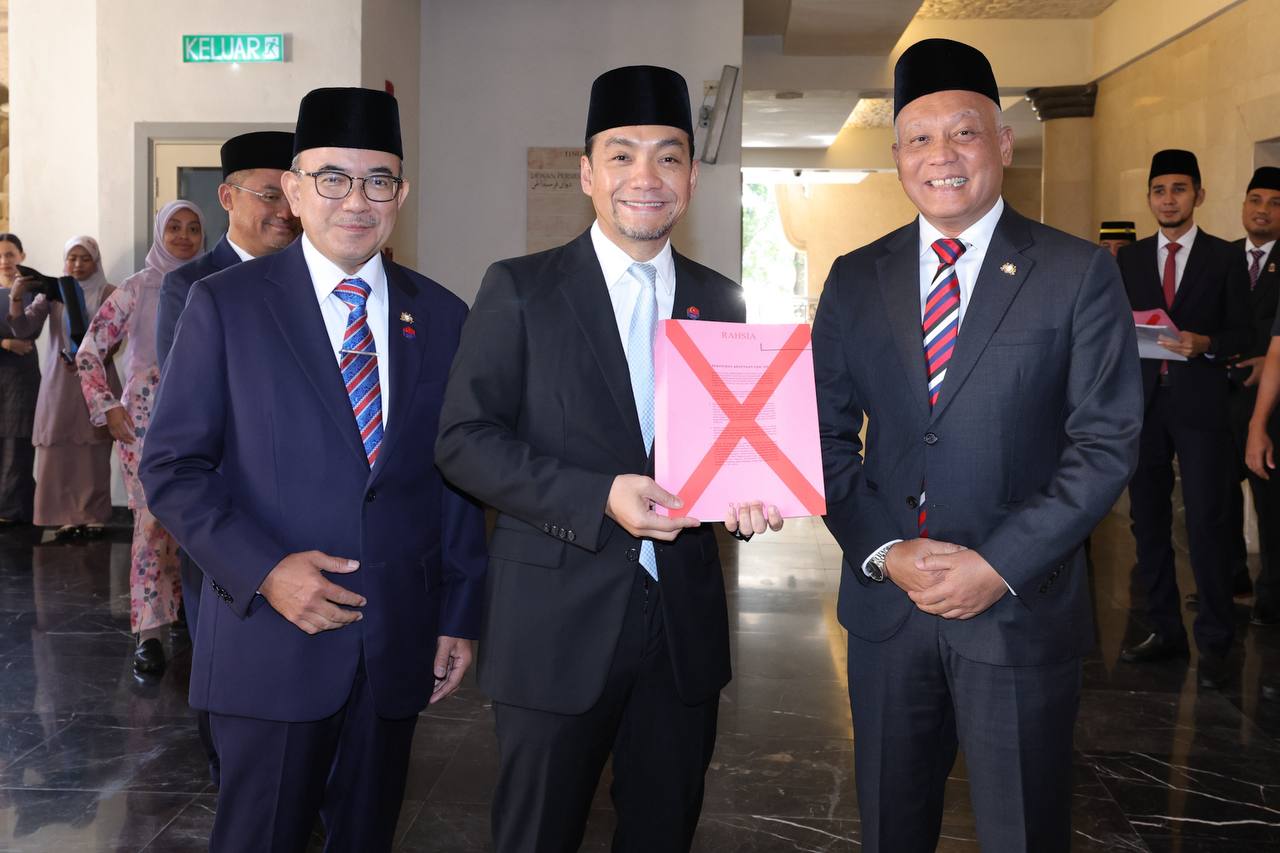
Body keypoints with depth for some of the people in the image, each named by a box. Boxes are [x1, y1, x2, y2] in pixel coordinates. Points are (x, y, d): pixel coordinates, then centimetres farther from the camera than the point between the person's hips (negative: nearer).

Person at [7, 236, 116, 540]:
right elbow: (26, 328, -2)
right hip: (59, 383, 2)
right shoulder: (53, 292, 7)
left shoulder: (108, 294, 3)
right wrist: (16, 296, -19)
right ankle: (65, 517, 3)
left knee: (93, 453, -1)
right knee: (58, 451, -1)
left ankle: (93, 516, 4)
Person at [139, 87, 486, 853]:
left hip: (399, 642, 3)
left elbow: (458, 480, 8)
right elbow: (173, 466, -4)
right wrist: (264, 571, -16)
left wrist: (461, 617, 6)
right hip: (271, 637, -2)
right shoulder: (225, 303, -2)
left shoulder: (442, 318, 6)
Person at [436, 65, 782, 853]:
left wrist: (744, 491, -9)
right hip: (558, 623, -3)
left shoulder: (719, 300, 8)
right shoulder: (520, 289, -4)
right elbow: (464, 440, -9)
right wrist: (599, 498, -20)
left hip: (685, 622, 4)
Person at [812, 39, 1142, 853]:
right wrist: (885, 553, -10)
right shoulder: (855, 280, 5)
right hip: (884, 601, 3)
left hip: (1022, 610, -2)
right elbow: (829, 436, 4)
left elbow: (1106, 442, -8)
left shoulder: (1079, 274, -4)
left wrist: (1001, 564, -15)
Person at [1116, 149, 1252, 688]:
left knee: (1206, 523, -5)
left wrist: (1205, 344, -18)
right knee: (1148, 520, 8)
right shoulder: (1129, 259, 11)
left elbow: (1240, 333, 2)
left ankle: (1213, 642, 4)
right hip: (1142, 401, 3)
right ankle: (1164, 629, 20)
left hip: (1200, 402, -3)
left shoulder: (1224, 258, 4)